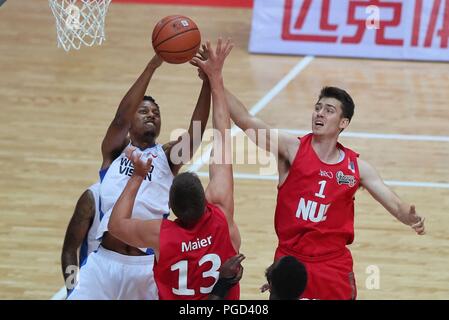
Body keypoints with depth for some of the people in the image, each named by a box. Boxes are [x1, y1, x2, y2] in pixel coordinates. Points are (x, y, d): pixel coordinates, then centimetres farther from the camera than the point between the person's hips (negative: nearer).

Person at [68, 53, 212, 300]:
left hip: (148, 265, 0)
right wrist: (152, 66, -16)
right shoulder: (115, 151, 11)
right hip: (106, 261, 0)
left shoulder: (167, 156, 12)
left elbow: (195, 133, -7)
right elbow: (120, 119, -8)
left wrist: (208, 80, -19)